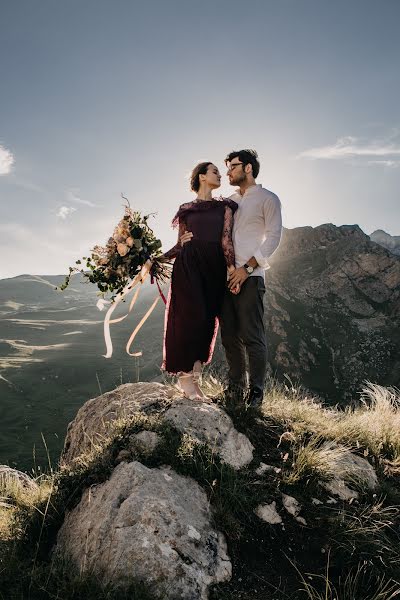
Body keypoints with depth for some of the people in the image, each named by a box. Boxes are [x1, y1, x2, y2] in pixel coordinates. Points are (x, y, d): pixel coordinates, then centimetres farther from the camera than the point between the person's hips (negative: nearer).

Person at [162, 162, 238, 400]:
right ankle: (185, 376, -5)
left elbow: (226, 239, 3)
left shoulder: (225, 206, 15)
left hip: (215, 267, 2)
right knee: (192, 316, -13)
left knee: (208, 321, -1)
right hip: (189, 265, -2)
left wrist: (232, 266, -10)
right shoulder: (186, 209, 14)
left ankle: (194, 378, 7)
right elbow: (180, 244, 12)